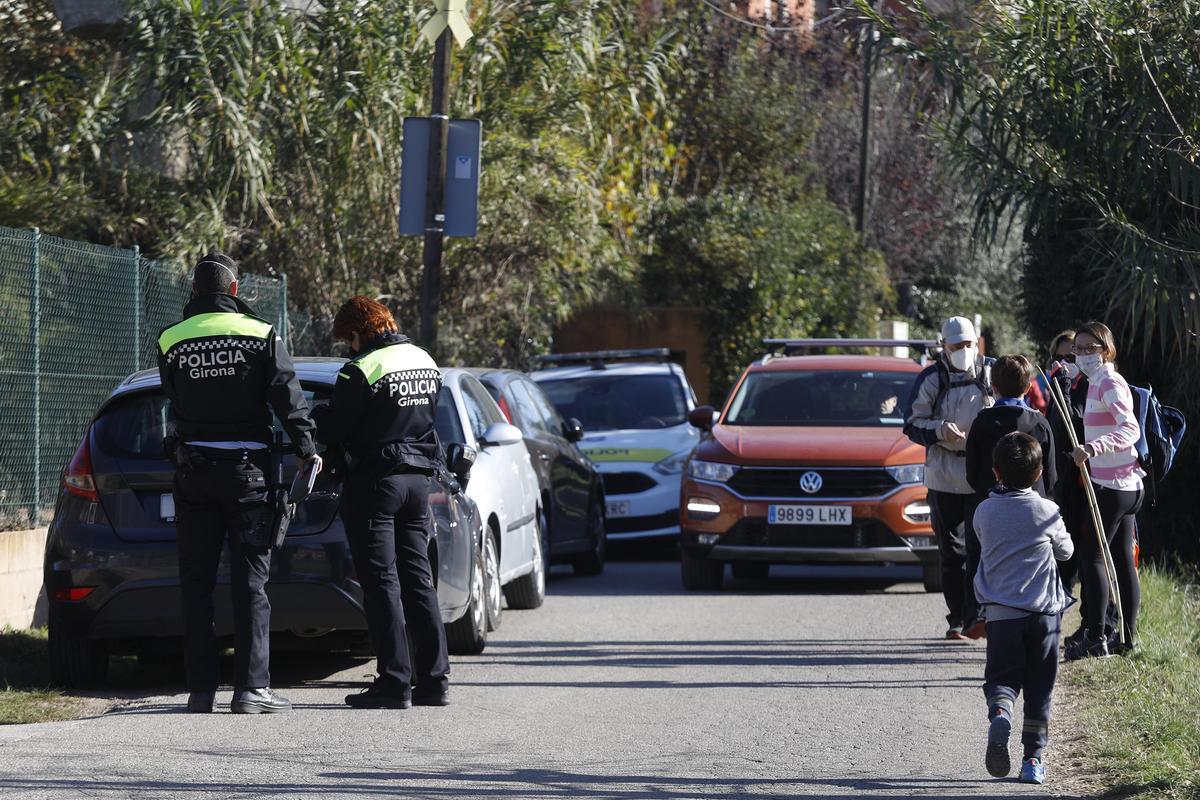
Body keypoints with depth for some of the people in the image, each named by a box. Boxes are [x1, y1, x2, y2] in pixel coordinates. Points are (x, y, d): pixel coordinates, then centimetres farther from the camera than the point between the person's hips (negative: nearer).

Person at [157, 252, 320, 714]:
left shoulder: (171, 342, 2)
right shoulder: (261, 335, -4)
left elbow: (175, 406, 7)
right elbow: (288, 397, -6)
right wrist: (307, 449, 1)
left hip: (192, 469, 2)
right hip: (246, 467, -2)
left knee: (196, 582, 7)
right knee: (250, 580, 0)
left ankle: (200, 689, 5)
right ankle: (251, 688, -6)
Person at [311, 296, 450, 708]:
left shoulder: (362, 370, -15)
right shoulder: (426, 362, 9)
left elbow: (332, 431, -11)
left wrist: (319, 416, 10)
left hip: (374, 481, -7)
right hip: (417, 478, 7)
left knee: (381, 582, -4)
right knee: (417, 579, 12)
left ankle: (394, 683, -6)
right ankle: (435, 679, 11)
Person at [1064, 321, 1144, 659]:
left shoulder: (1110, 384, -15)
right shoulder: (1097, 383, 15)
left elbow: (1130, 429, -29)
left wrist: (1093, 448, -41)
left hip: (1111, 487, -10)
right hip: (1126, 485, 10)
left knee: (1091, 556, -9)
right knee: (1122, 559, 11)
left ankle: (1096, 637, -10)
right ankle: (1127, 636, 14)